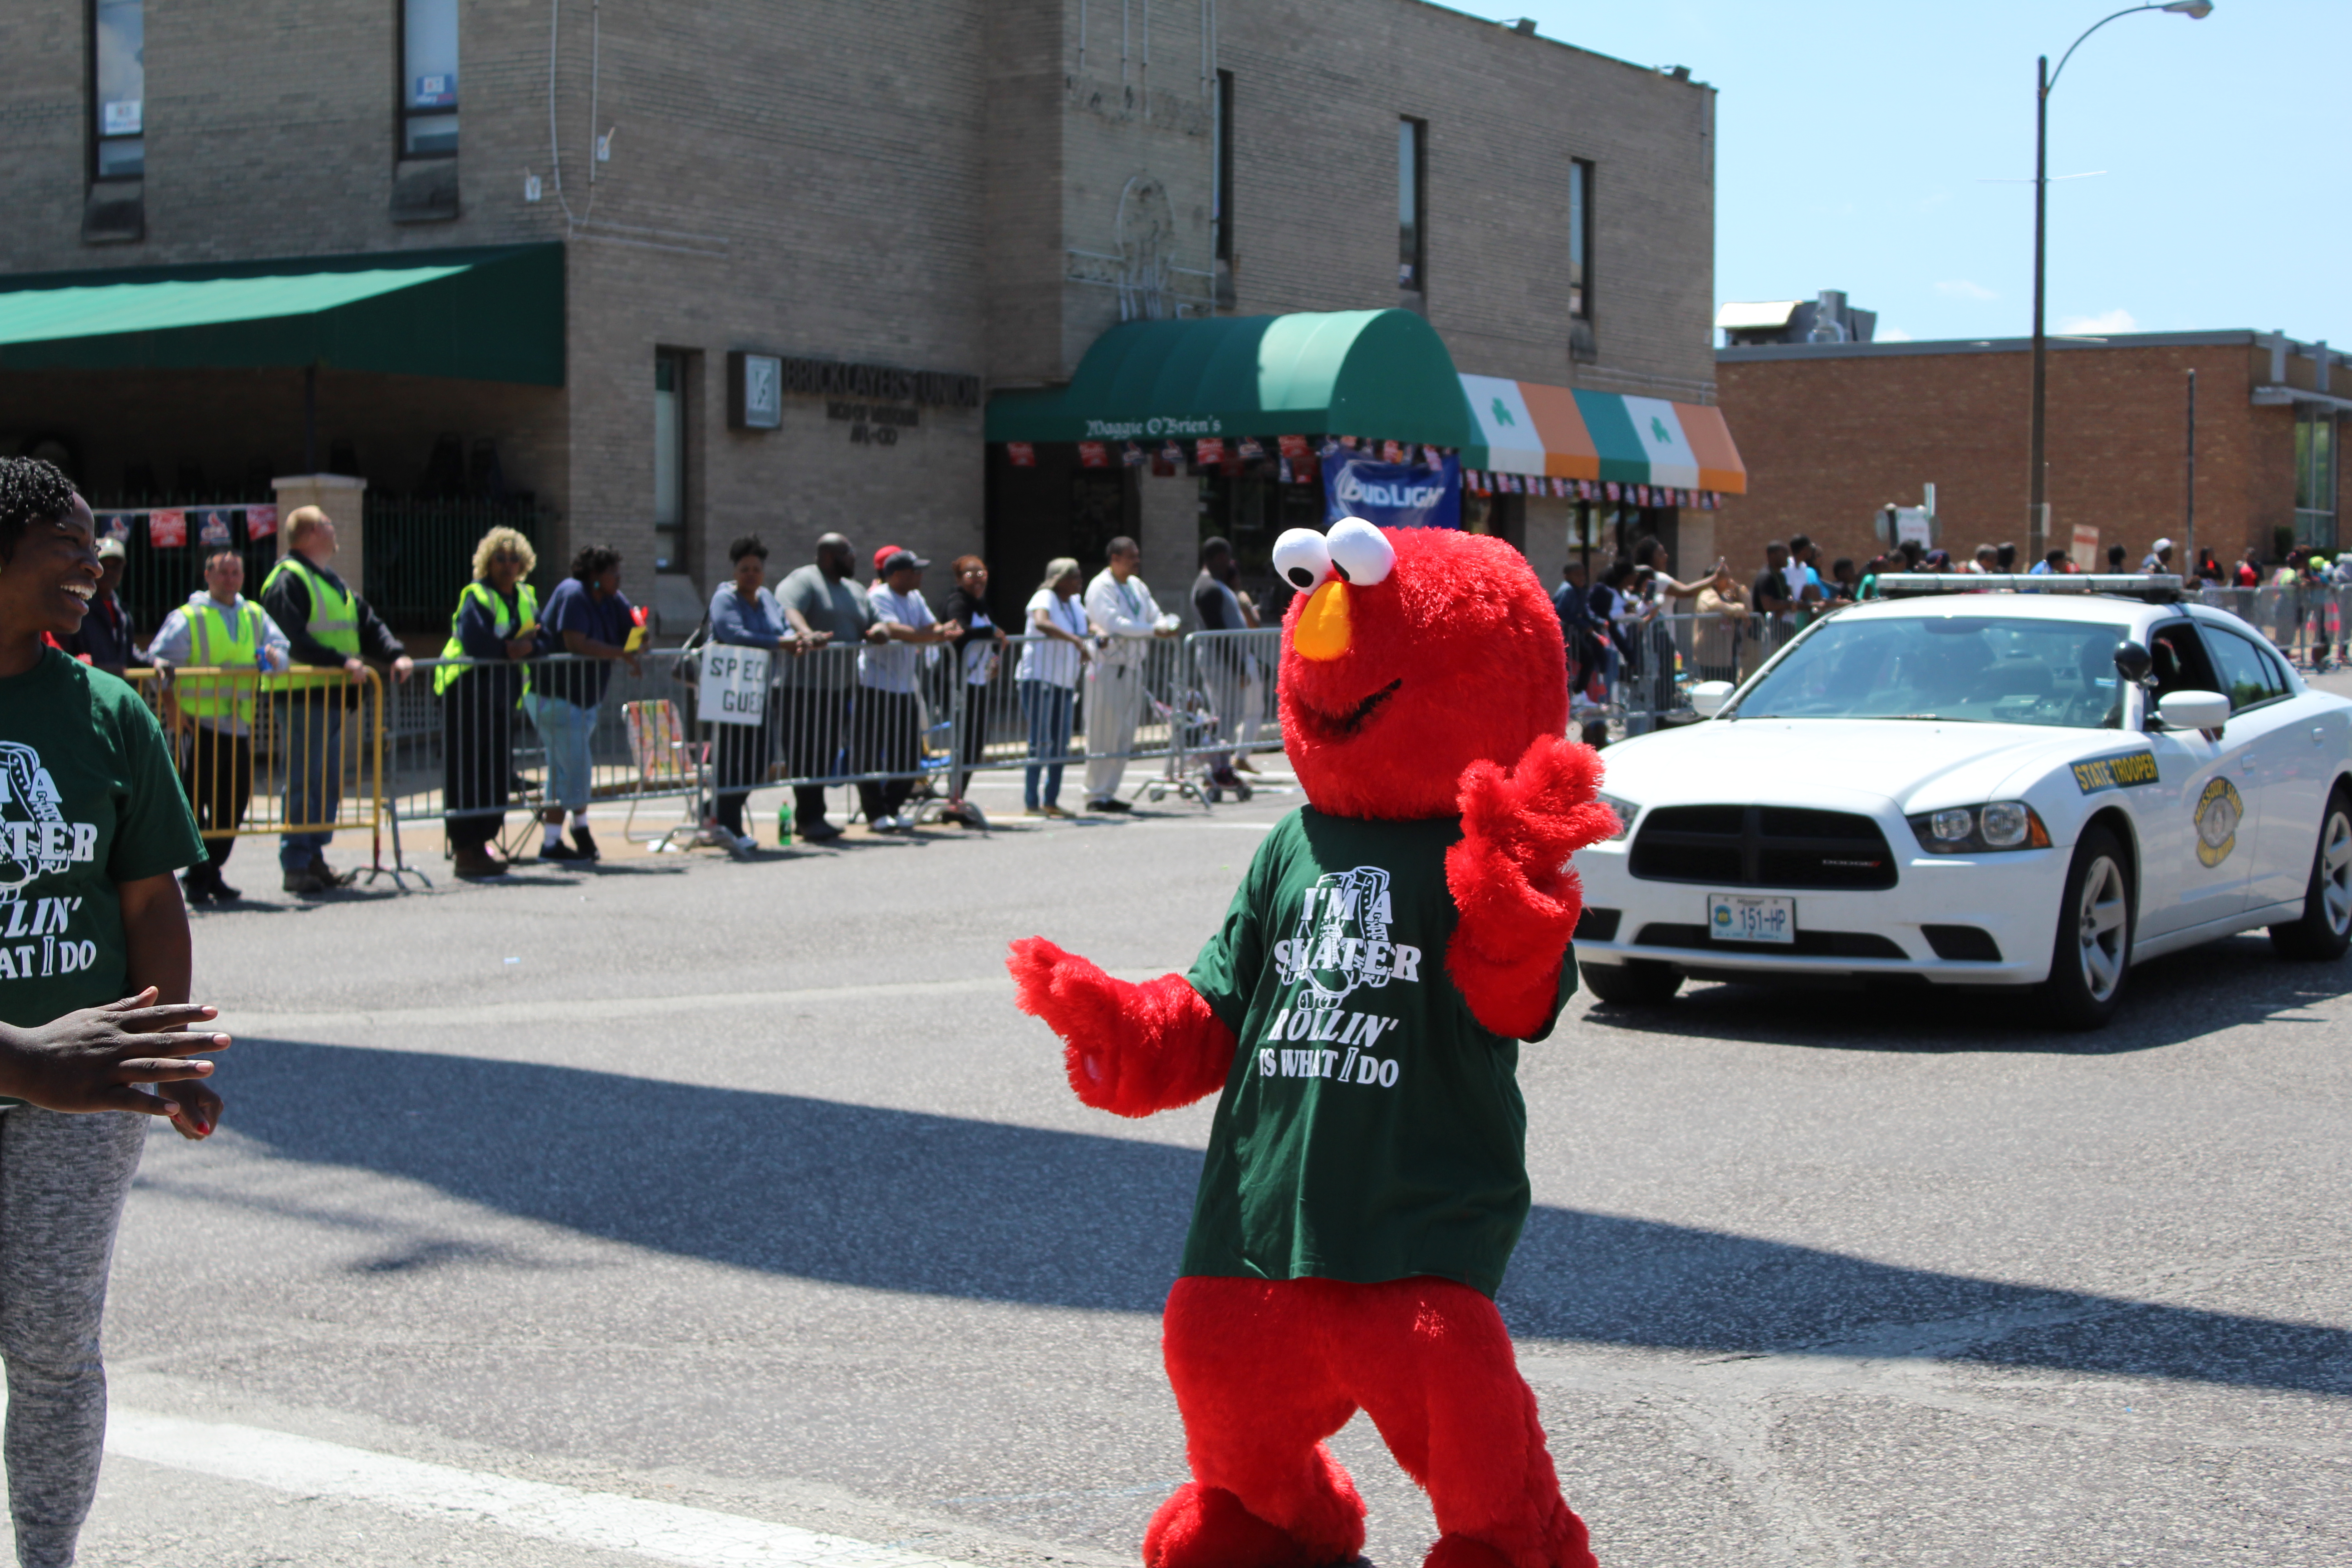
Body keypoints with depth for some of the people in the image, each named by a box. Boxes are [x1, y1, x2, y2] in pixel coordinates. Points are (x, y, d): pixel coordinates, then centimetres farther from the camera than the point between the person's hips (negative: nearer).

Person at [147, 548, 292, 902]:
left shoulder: (255, 616, 15)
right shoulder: (188, 618, 0)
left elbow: (281, 648, 10)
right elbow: (160, 661, -3)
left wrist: (273, 657, -14)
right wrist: (172, 707, -10)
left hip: (239, 726, 5)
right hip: (200, 725, -5)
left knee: (233, 806, 8)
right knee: (194, 804, -5)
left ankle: (213, 873, 20)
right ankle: (198, 879, 1)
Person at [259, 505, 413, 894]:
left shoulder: (332, 583, 22)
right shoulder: (287, 580, -8)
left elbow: (369, 624, 19)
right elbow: (294, 640, -19)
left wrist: (397, 655, 2)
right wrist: (342, 662, -24)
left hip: (335, 696, 9)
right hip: (303, 697, -9)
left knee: (330, 781, 11)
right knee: (303, 782, -7)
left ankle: (315, 856, 18)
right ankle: (296, 865, -4)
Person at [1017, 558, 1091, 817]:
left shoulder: (1075, 603, 13)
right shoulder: (1044, 598, -12)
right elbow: (1041, 623, -32)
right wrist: (1076, 639, -38)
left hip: (1065, 681, 8)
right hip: (1038, 678, -8)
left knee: (1061, 744, 8)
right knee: (1040, 742, -10)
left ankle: (1051, 801, 15)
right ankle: (1032, 803, -6)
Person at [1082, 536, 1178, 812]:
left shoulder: (1137, 586, 16)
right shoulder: (1100, 587, -8)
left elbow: (1155, 616, 14)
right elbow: (1115, 624, -20)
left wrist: (1169, 625, -10)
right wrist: (1154, 630, -24)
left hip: (1133, 668, 8)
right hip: (1107, 668, -8)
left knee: (1125, 736, 8)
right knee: (1104, 735, -6)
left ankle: (1108, 792, 15)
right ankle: (1096, 795, 0)